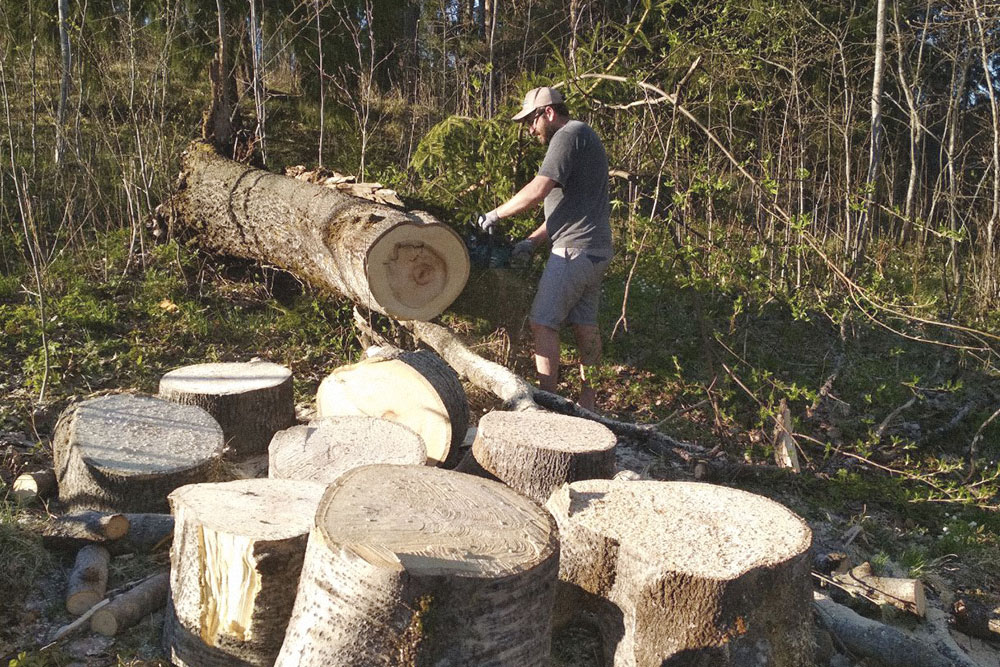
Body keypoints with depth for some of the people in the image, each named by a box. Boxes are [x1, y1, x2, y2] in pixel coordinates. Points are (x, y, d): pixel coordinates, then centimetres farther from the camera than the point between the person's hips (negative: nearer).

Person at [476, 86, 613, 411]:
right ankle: (588, 402, 17)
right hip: (596, 250, 10)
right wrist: (533, 241, 14)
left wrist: (495, 215, -9)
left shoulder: (569, 134, -10)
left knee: (543, 323, -7)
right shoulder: (584, 138, 22)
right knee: (585, 323, 12)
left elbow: (537, 191, -21)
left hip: (574, 250, -10)